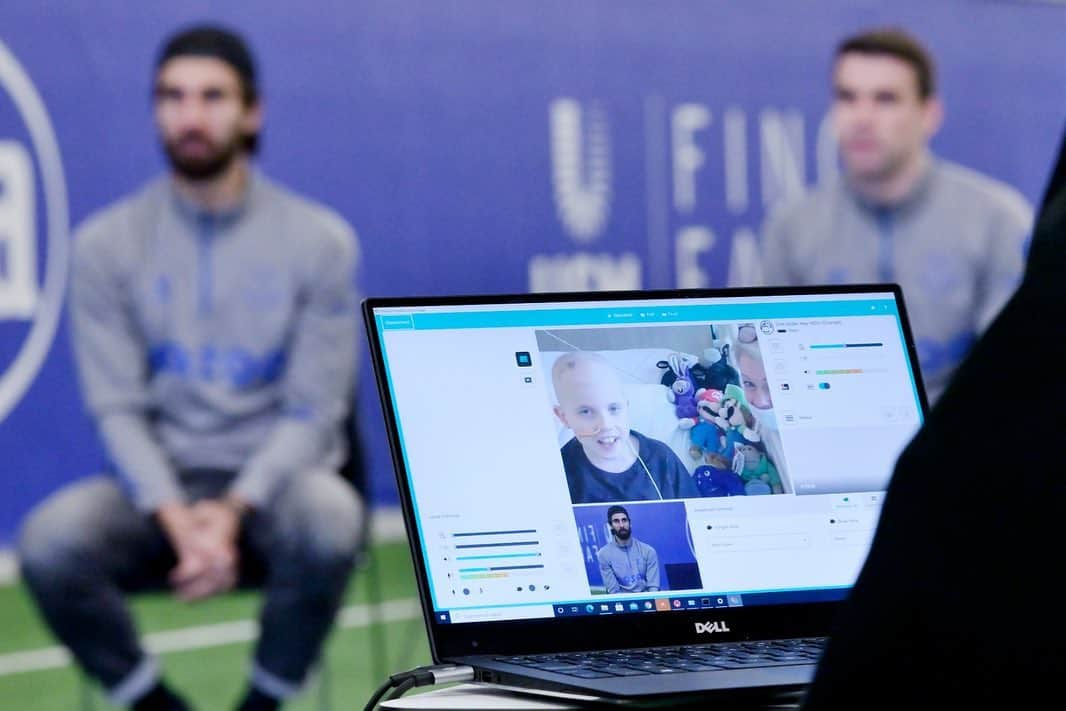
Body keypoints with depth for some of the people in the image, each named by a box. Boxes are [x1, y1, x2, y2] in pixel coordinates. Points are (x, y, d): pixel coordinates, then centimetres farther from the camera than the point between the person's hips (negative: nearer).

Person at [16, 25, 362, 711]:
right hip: (161, 483, 1)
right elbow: (117, 407, -3)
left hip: (274, 480, -1)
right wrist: (177, 520, -21)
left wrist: (233, 513, -20)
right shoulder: (107, 243, 1)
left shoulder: (321, 240, -2)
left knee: (330, 520, -36)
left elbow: (313, 410, -4)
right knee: (50, 540, -31)